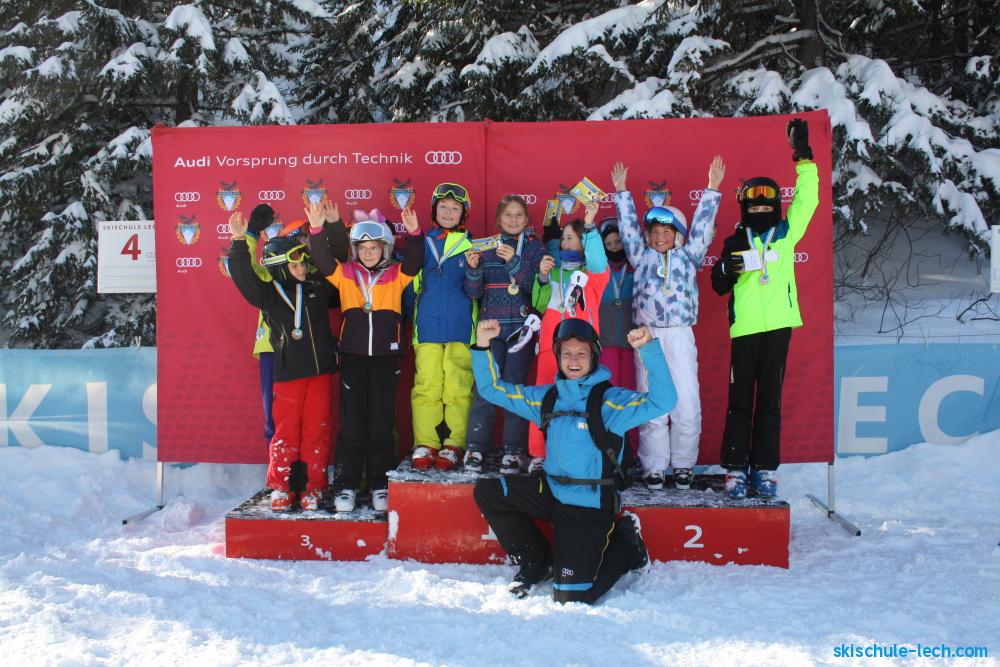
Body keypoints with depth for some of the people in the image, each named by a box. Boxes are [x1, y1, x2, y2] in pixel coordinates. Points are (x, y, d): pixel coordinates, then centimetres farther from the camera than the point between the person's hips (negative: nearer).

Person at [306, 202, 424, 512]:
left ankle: (380, 486, 15)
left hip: (385, 357, 0)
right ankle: (347, 486, 12)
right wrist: (317, 230, -21)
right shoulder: (345, 273, 7)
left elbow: (414, 261, -10)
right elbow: (322, 260, -5)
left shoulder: (396, 275, 5)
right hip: (353, 356, 0)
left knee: (381, 425, 6)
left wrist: (414, 234, -28)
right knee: (351, 424, 4)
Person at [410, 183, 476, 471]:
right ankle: (424, 444, 4)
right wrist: (412, 323, 13)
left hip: (460, 329, -1)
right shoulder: (422, 244, 12)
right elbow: (410, 284, 19)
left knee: (458, 387, -4)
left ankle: (454, 445, 2)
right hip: (427, 327, 2)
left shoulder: (470, 247, 7)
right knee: (426, 386, -1)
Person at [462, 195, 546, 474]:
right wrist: (473, 268, -12)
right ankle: (476, 448, 2)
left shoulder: (534, 248, 7)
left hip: (521, 326, -1)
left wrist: (514, 262, -19)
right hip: (491, 326, 2)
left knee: (515, 386, -3)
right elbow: (474, 292, 6)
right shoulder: (487, 247, 12)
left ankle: (514, 451, 3)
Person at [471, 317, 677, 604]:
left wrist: (649, 349, -35)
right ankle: (537, 562, 12)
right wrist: (482, 345, -2)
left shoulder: (611, 400, -11)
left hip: (590, 507, -6)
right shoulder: (547, 397, 6)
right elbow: (492, 389, 12)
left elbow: (663, 401, -26)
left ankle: (625, 544, 18)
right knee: (486, 492, -5)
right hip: (551, 492, 6)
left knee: (571, 598, -11)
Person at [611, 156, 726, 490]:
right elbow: (629, 225, 15)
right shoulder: (642, 257, 15)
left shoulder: (687, 257, 13)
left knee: (687, 403, -5)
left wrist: (712, 189, 7)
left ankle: (683, 465, 9)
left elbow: (702, 225, 10)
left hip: (680, 336, 0)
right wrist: (621, 191, 14)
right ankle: (654, 467, 9)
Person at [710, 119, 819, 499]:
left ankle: (765, 468, 12)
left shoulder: (787, 233, 11)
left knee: (770, 401, 6)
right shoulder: (735, 243, 10)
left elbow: (807, 198, 9)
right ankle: (735, 468, 7)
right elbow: (719, 287, 12)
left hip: (778, 326, 1)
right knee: (740, 401, 1)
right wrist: (726, 269, -9)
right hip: (744, 328, -1)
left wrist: (803, 157, 5)